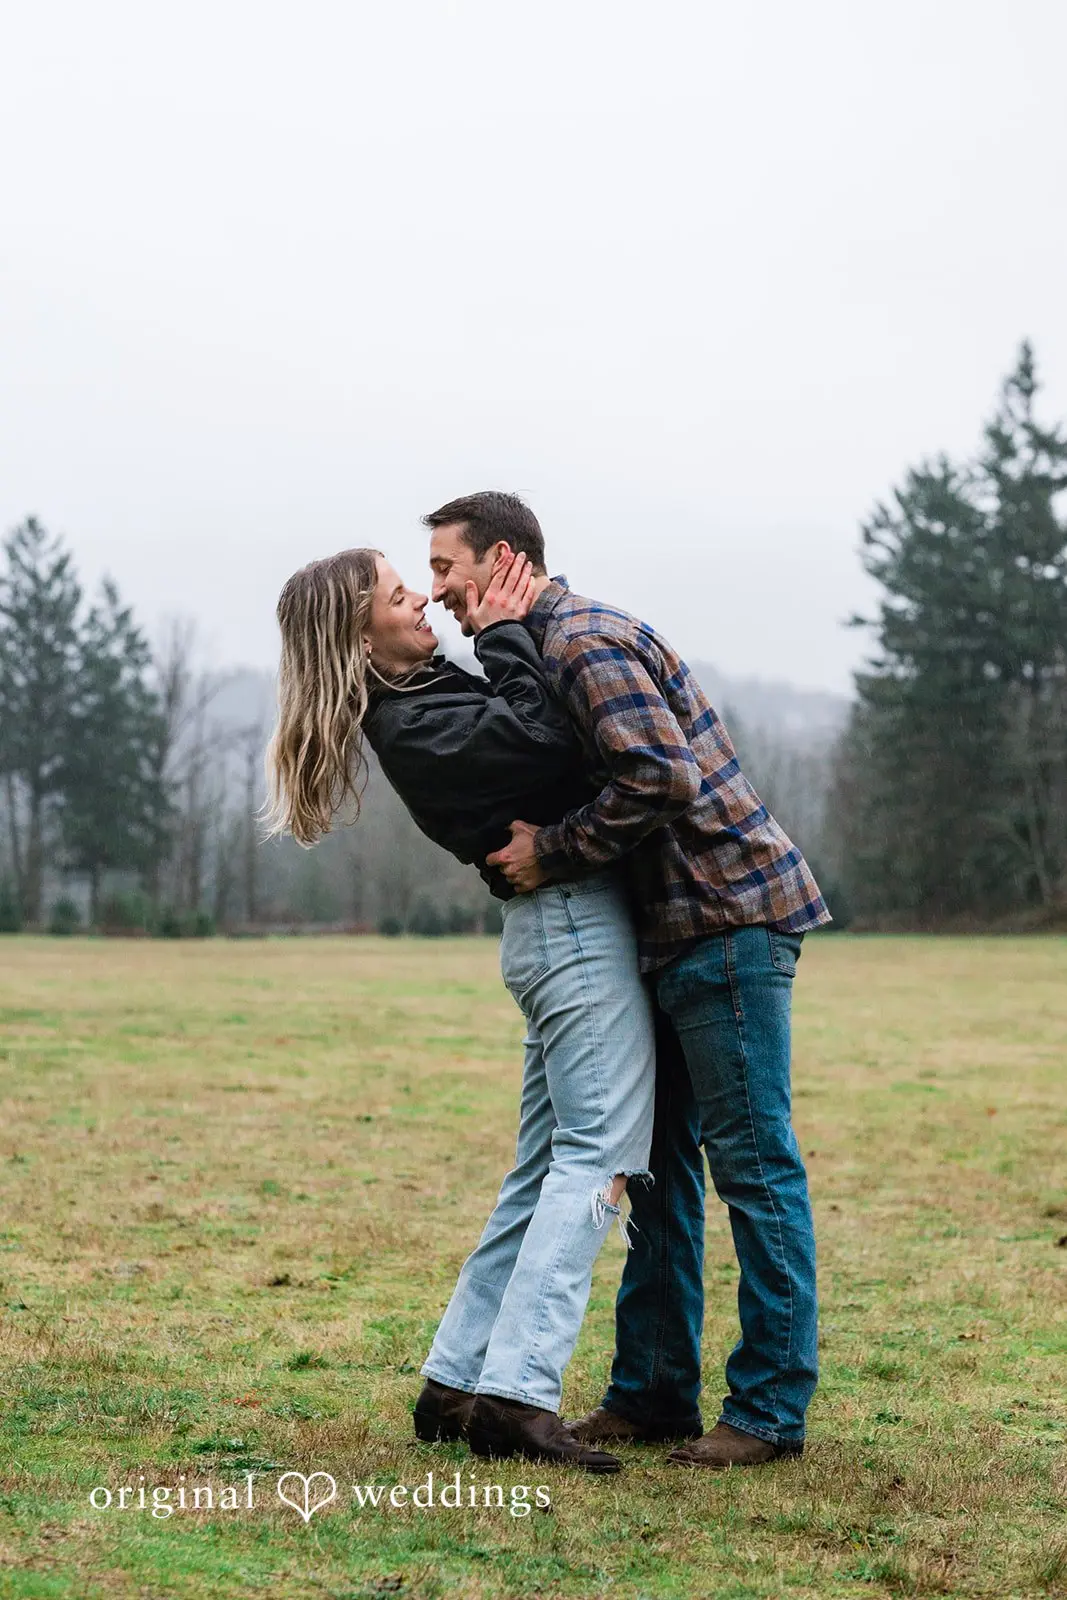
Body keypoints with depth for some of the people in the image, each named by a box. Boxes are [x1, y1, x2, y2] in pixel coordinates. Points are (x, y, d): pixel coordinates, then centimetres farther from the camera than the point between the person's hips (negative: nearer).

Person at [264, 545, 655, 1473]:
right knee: (598, 1157, -13)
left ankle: (455, 1384, 14)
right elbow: (543, 739, -25)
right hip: (576, 918, -10)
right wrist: (504, 633, -16)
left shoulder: (427, 695, 15)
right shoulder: (413, 725, -15)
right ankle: (516, 1395, -17)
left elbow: (529, 737, 19)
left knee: (545, 1169, 11)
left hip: (556, 925, 10)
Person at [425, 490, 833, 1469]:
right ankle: (654, 1394, 20)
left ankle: (773, 1408, 2)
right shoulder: (554, 645, 19)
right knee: (657, 1160, 13)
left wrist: (552, 851, -15)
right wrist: (522, 849, 9)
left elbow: (658, 780, -24)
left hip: (727, 918, -11)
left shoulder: (587, 643, -13)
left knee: (753, 1161, -5)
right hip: (675, 929, 11)